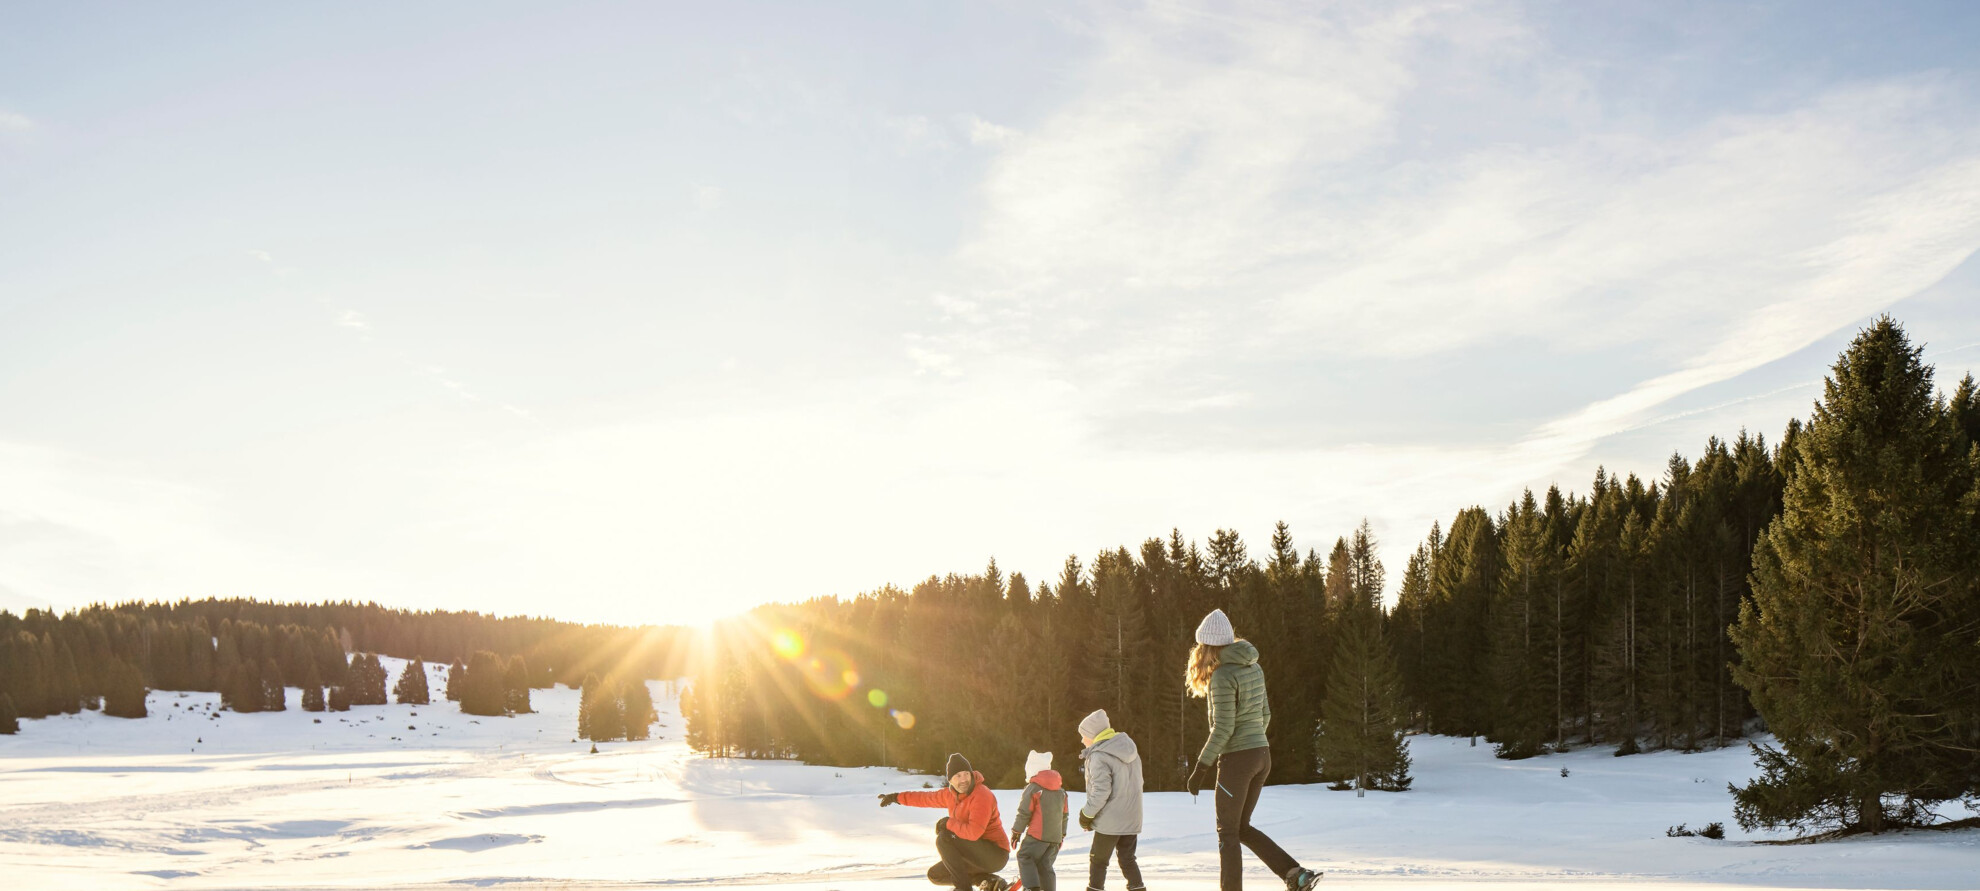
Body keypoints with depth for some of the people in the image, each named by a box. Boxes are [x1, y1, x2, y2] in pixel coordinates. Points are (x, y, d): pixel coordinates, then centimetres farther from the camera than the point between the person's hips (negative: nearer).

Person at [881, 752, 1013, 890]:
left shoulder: (981, 796, -23)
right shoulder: (950, 794, 5)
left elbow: (973, 832, -34)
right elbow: (927, 798, 24)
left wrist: (948, 822, -19)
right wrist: (897, 797, 29)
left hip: (996, 854, -10)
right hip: (977, 854, 10)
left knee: (944, 837, -22)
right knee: (935, 875, 14)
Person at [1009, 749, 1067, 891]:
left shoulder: (1032, 788, -6)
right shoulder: (1061, 790, 16)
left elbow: (1024, 813, -7)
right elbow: (1065, 814, 21)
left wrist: (1016, 831, 4)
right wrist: (1062, 835, 30)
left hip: (1038, 834, -6)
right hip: (1056, 837, 7)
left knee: (1024, 857, 2)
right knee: (1045, 866, 12)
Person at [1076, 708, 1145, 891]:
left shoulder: (1099, 756, -18)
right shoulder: (1129, 747, 9)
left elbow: (1101, 791, -23)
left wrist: (1087, 813, -11)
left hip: (1110, 821, -8)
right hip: (1132, 818, 8)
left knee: (1098, 860, 6)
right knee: (1127, 858, 15)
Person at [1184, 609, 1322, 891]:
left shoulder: (1222, 676, -16)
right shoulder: (1253, 668, 9)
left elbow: (1223, 729, -19)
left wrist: (1200, 769, -14)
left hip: (1236, 759, -8)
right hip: (1262, 755, 8)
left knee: (1227, 833, 4)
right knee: (1241, 827, 17)